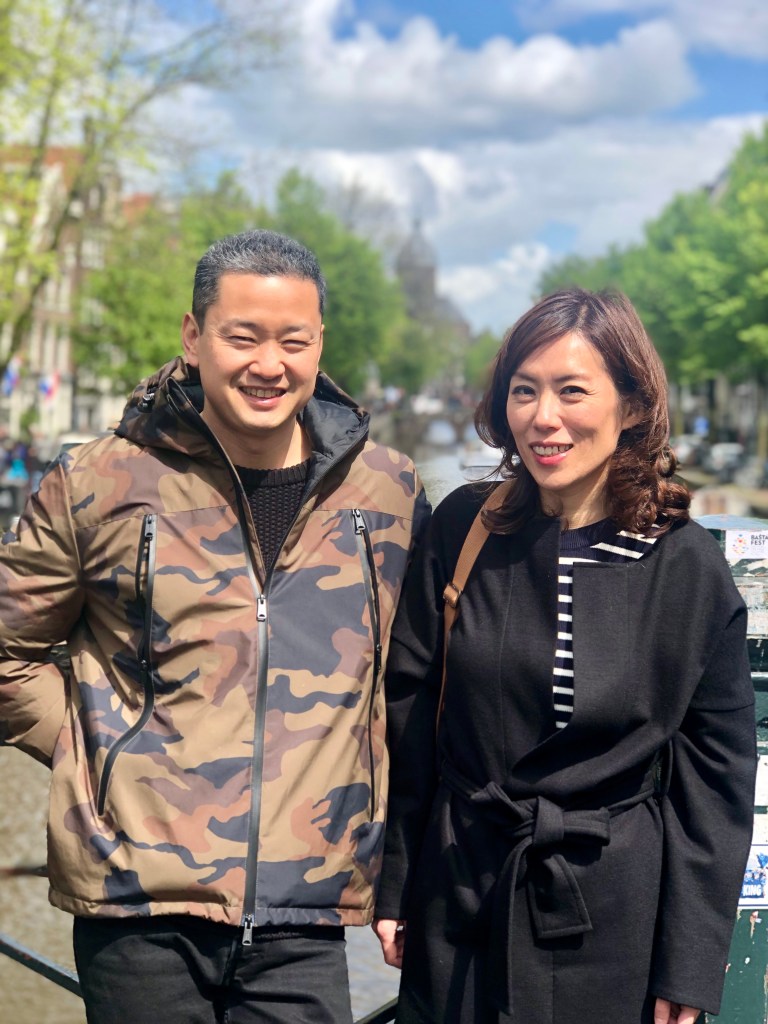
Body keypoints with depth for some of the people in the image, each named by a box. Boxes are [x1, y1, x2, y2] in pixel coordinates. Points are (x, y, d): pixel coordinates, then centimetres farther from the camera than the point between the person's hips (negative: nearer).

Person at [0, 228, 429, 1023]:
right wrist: (93, 750, 1)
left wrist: (388, 856, 12)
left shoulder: (388, 491, 5)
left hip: (303, 923, 2)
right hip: (139, 906, -1)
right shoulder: (101, 482, -1)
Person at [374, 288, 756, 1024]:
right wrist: (393, 888, 3)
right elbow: (408, 720, 3)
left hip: (613, 933, -1)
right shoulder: (460, 530, -3)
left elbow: (716, 778, -4)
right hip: (458, 910, 2)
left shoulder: (690, 568, -7)